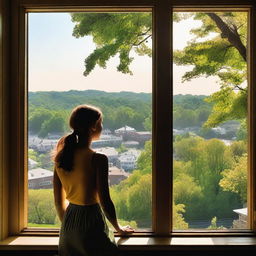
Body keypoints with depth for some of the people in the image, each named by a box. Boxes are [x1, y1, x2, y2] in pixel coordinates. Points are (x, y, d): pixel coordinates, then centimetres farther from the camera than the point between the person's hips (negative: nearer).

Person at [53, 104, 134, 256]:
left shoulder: (62, 157, 1)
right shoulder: (98, 159, -18)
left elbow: (58, 201, 7)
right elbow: (105, 201, -14)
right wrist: (119, 229, 2)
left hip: (69, 224, 6)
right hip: (91, 222, -6)